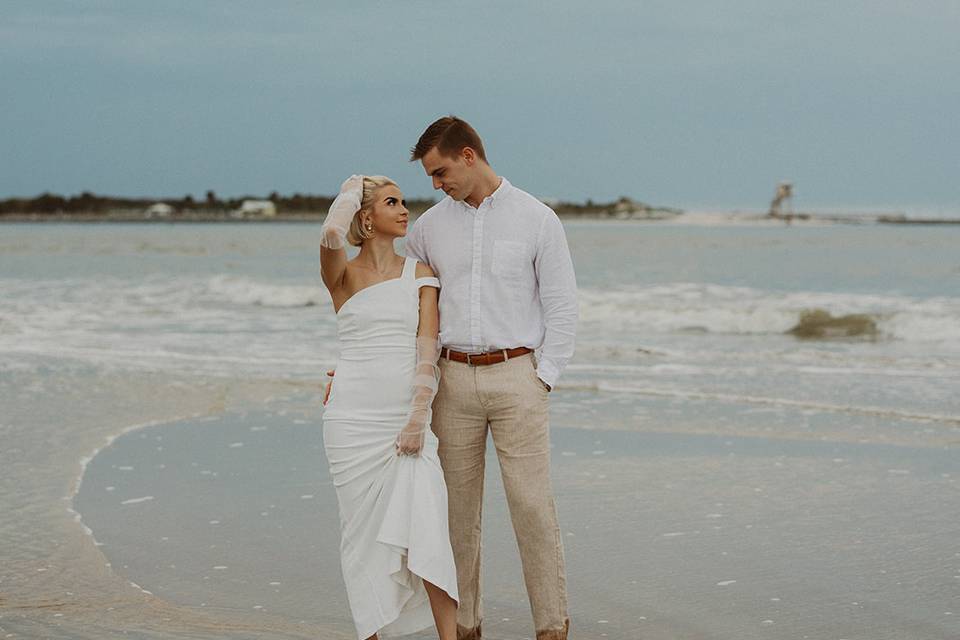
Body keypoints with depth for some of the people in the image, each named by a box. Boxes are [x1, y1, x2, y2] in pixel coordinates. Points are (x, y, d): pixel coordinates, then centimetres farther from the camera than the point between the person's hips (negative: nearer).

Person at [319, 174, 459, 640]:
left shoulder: (420, 274, 8)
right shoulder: (343, 275, 4)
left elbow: (427, 348, -1)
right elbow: (330, 237, -21)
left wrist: (418, 417, -12)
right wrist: (350, 190, -2)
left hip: (407, 417, 1)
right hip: (353, 417, -1)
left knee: (425, 528, -11)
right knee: (363, 530, 2)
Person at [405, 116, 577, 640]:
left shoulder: (537, 219, 0)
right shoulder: (428, 227, 9)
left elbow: (562, 307, 1)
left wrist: (543, 378, -5)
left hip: (516, 375, -3)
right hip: (453, 378, 3)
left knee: (533, 505, -6)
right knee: (456, 509, 5)